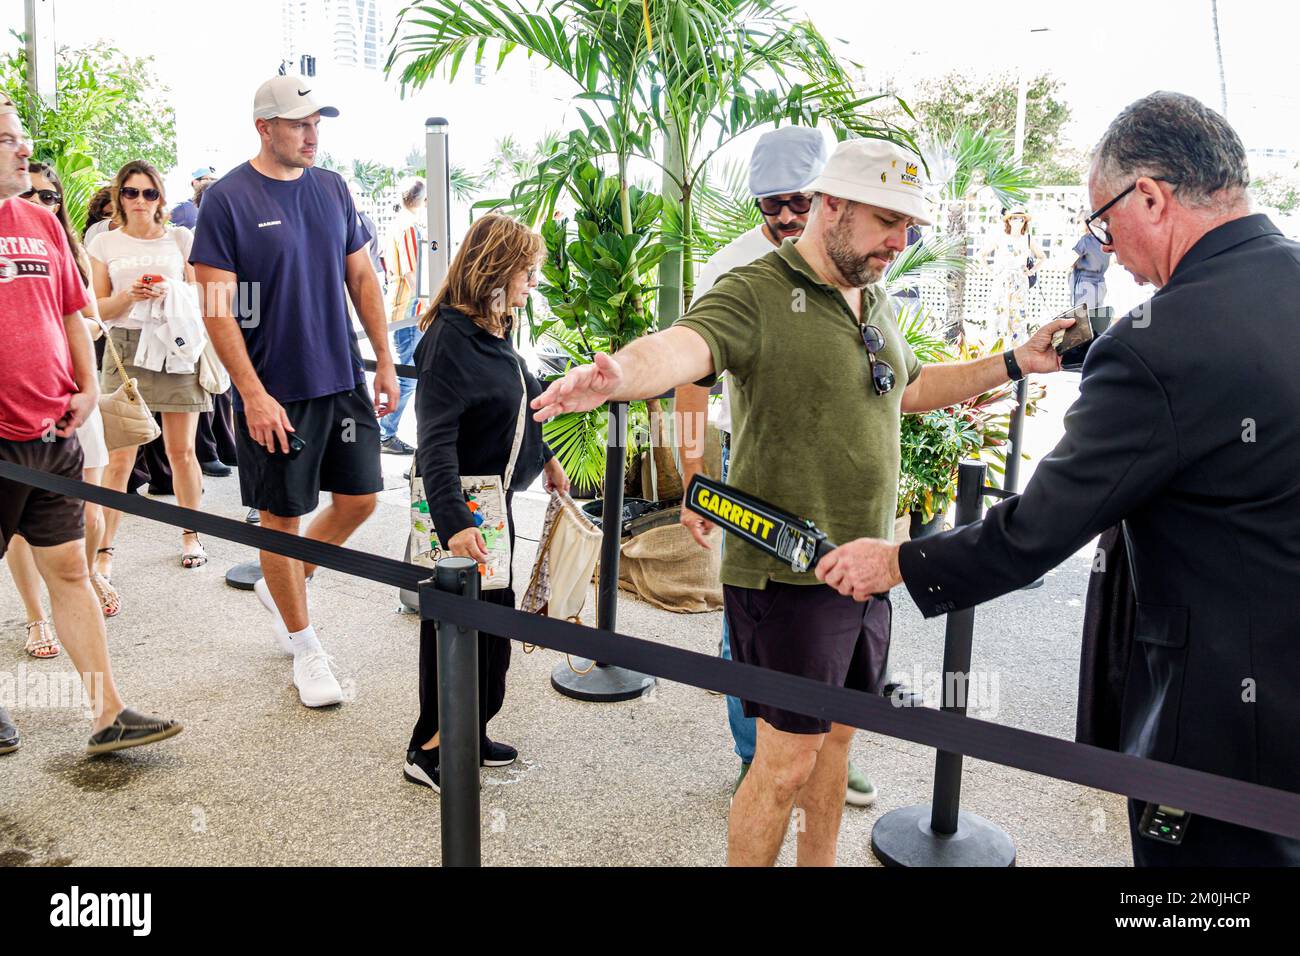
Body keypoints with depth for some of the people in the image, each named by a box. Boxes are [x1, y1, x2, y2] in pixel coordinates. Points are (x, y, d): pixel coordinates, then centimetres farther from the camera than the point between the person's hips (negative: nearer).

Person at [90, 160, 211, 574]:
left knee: (182, 450, 5)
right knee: (119, 457, -4)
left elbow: (200, 295, 10)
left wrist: (170, 293, -10)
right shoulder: (104, 244, 9)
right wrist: (129, 296, -12)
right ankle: (105, 547, 4)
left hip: (177, 347, 0)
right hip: (126, 349, 0)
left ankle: (191, 534, 20)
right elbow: (98, 308, 7)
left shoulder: (180, 238, 9)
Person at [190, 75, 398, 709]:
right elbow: (217, 307, -11)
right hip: (274, 391, -5)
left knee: (360, 497, 9)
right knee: (282, 515, 4)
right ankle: (304, 646, 21)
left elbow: (361, 278, 13)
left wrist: (385, 362, 8)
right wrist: (252, 394, -17)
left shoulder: (333, 189, 8)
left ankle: (286, 583, 35)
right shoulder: (227, 198, -9)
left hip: (344, 379, 6)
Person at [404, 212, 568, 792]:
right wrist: (454, 522, -36)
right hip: (461, 506, -9)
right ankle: (430, 750, 16)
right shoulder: (450, 335, -20)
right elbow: (436, 440, -28)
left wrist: (544, 458, 30)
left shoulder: (493, 330, 7)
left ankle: (469, 735, 30)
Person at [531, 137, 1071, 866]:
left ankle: (821, 861, 40)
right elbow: (683, 346, -35)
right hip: (788, 573, -8)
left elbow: (912, 388, 28)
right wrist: (619, 375, -57)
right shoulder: (756, 293, -15)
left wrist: (1013, 363, 19)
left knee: (837, 734, 21)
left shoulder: (879, 305, 12)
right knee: (787, 760, 1)